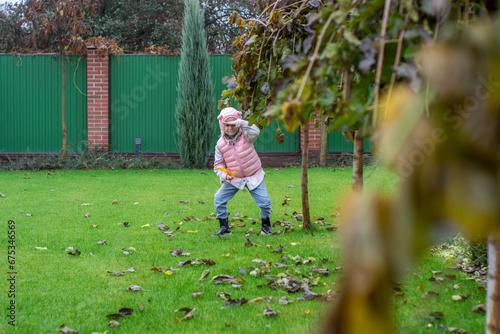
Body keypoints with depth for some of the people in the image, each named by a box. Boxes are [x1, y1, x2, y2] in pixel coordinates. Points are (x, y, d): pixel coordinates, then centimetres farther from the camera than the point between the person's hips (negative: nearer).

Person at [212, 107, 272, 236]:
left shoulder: (245, 136, -13)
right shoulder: (220, 145, -7)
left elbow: (255, 131, -37)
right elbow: (218, 165, 0)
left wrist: (240, 123, -42)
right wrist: (224, 175, -19)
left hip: (254, 176, -2)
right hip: (233, 179, 2)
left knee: (264, 201, -11)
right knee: (219, 199, -8)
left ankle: (266, 225, 15)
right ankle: (224, 227, 6)